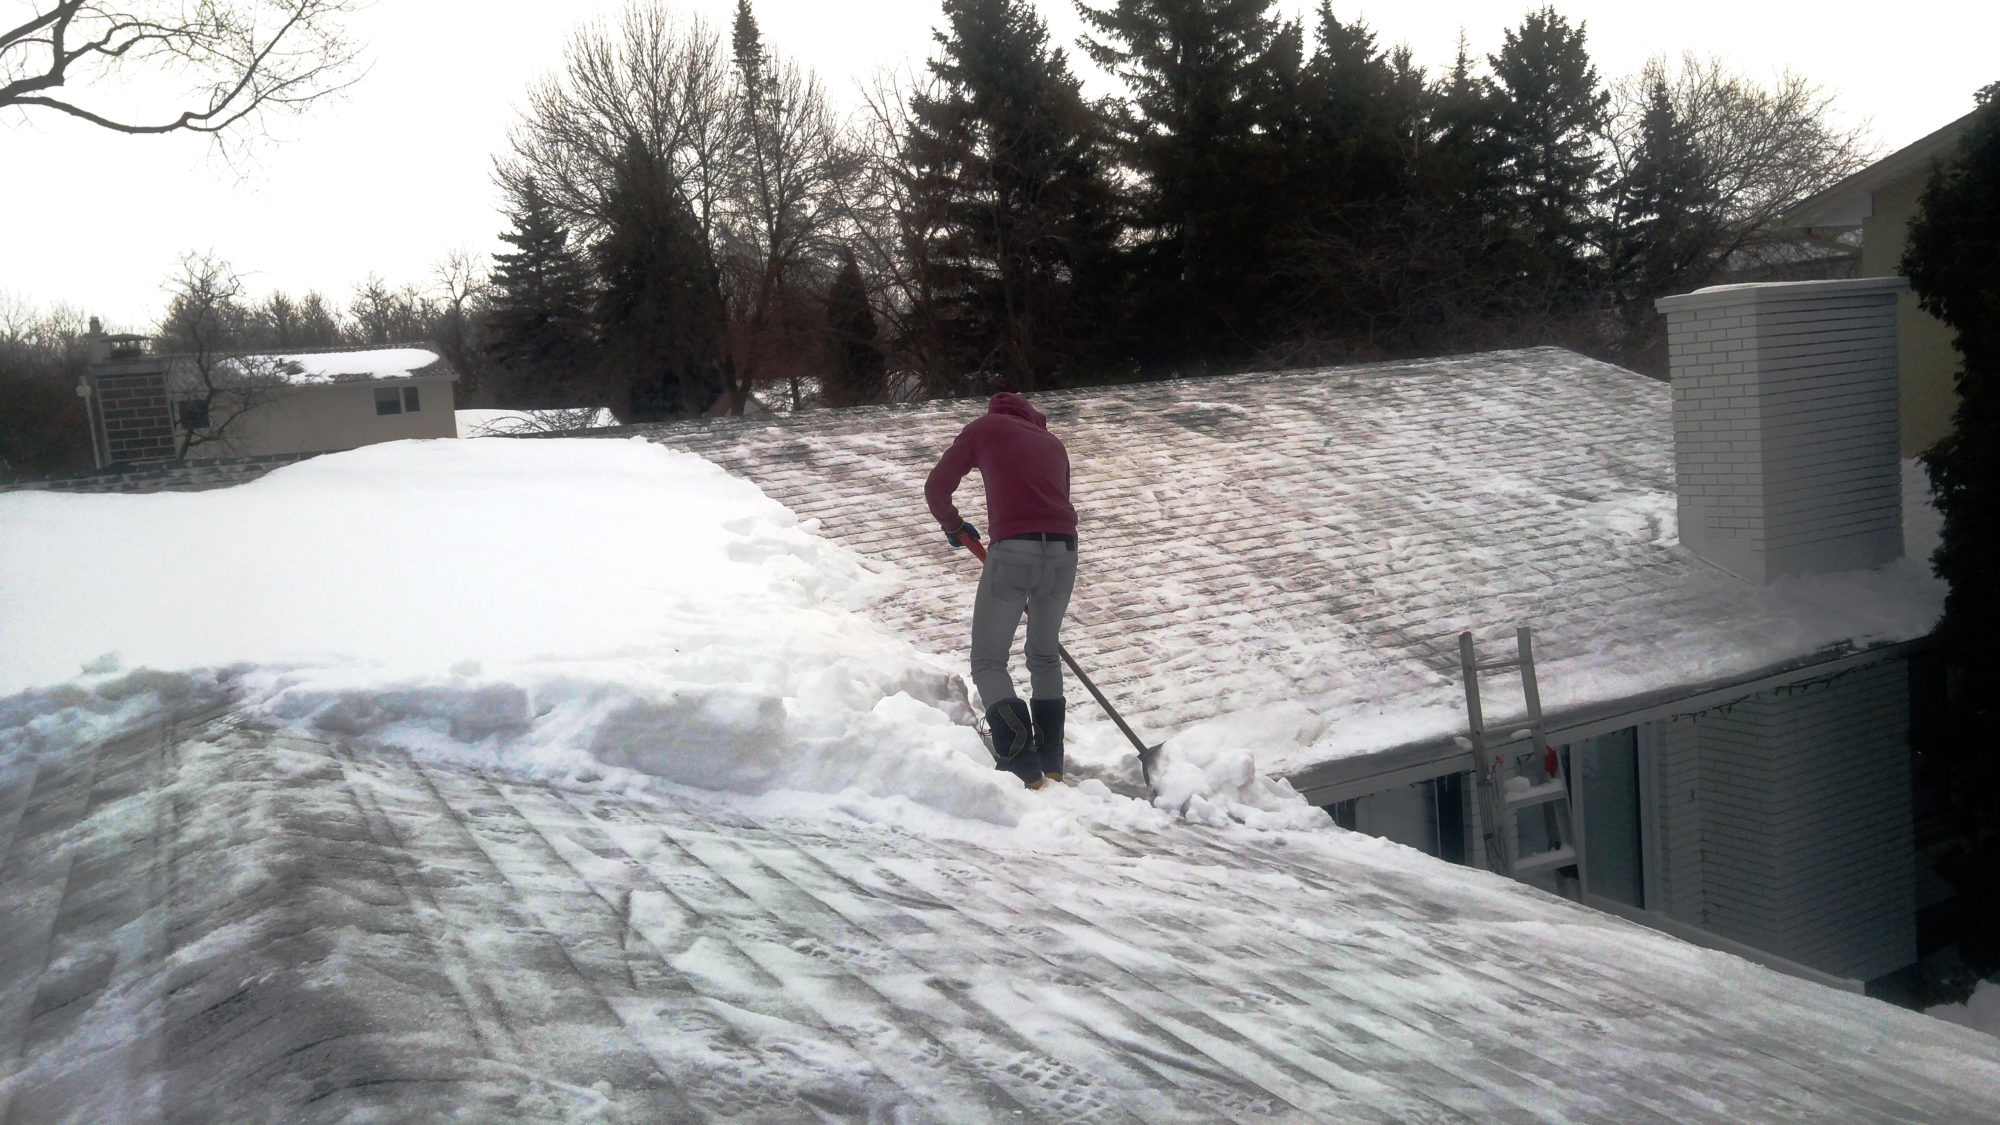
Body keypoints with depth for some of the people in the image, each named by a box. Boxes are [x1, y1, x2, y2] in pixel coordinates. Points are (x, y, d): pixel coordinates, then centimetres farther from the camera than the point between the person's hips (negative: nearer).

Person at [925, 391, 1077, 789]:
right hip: (1064, 551, 5)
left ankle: (1022, 766, -9)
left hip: (1013, 550, -4)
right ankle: (1051, 763, 21)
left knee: (988, 662, 5)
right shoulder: (1053, 443, 29)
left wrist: (953, 525, 37)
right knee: (1044, 655, 23)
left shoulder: (985, 427, 17)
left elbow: (936, 489, 16)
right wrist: (1040, 597, 34)